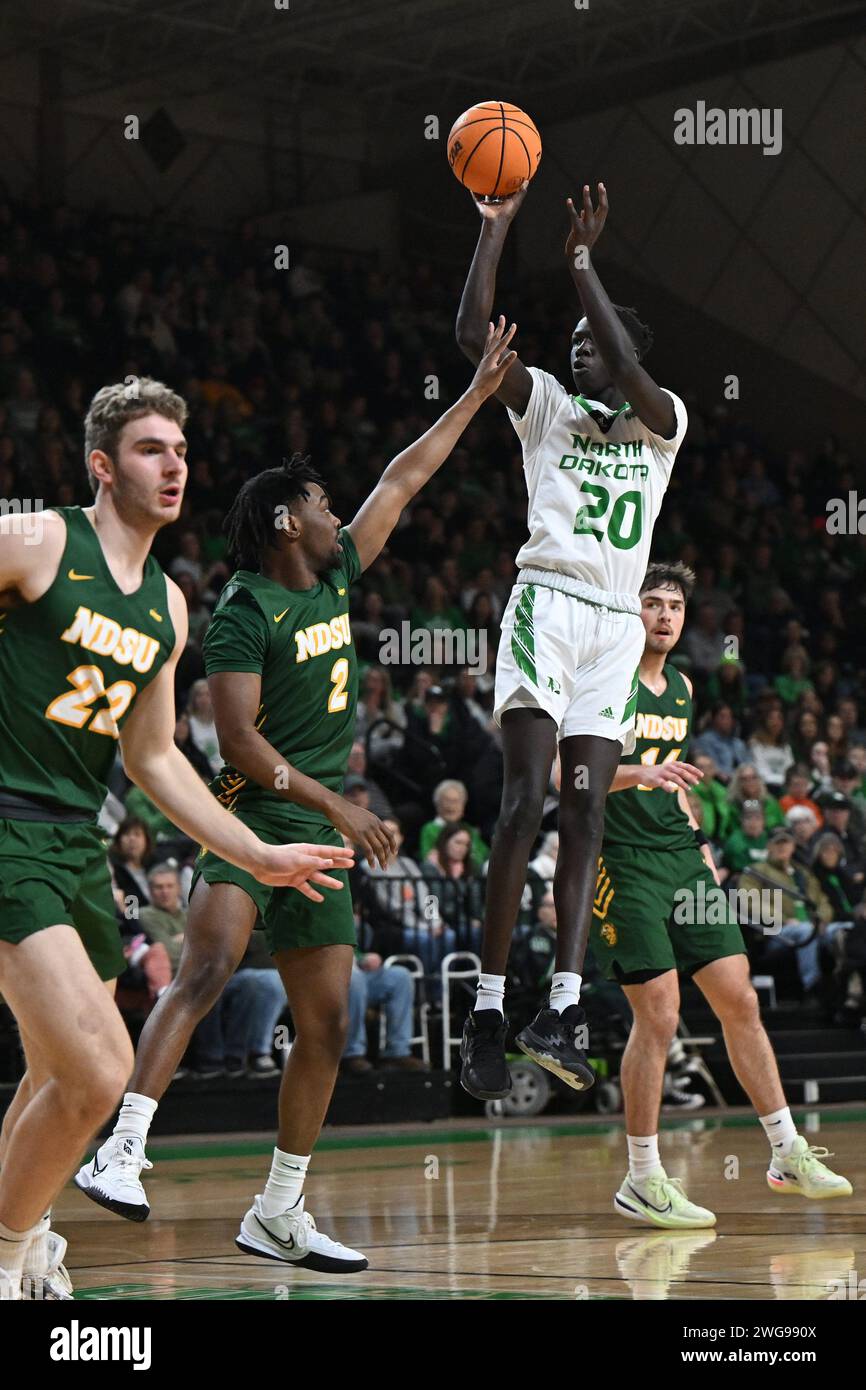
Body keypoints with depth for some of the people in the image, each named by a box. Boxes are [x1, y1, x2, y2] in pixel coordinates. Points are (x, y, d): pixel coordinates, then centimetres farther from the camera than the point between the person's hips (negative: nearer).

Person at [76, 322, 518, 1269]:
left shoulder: (336, 579, 13)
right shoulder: (245, 611, -9)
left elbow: (403, 481, 21)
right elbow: (240, 741, -17)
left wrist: (478, 394, 24)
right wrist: (337, 805, -20)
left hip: (320, 833, 8)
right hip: (250, 818, -8)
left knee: (327, 1024, 6)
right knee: (207, 969, -30)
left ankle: (276, 1215, 13)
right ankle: (122, 1149, -35)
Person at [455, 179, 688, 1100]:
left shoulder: (663, 421, 13)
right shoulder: (547, 406, 12)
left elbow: (633, 380, -10)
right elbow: (473, 334, -2)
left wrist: (584, 270, -13)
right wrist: (496, 227, -7)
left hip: (617, 623, 2)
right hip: (547, 603, -2)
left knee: (584, 817, -3)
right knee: (524, 802, -13)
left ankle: (562, 1008, -9)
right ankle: (487, 1012, -15)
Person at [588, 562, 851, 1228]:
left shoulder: (682, 688, 16)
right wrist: (640, 772, -31)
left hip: (681, 856, 7)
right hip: (624, 862, -7)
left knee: (740, 1000, 5)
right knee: (659, 1016, -10)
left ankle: (788, 1152, 14)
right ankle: (642, 1181, 0)